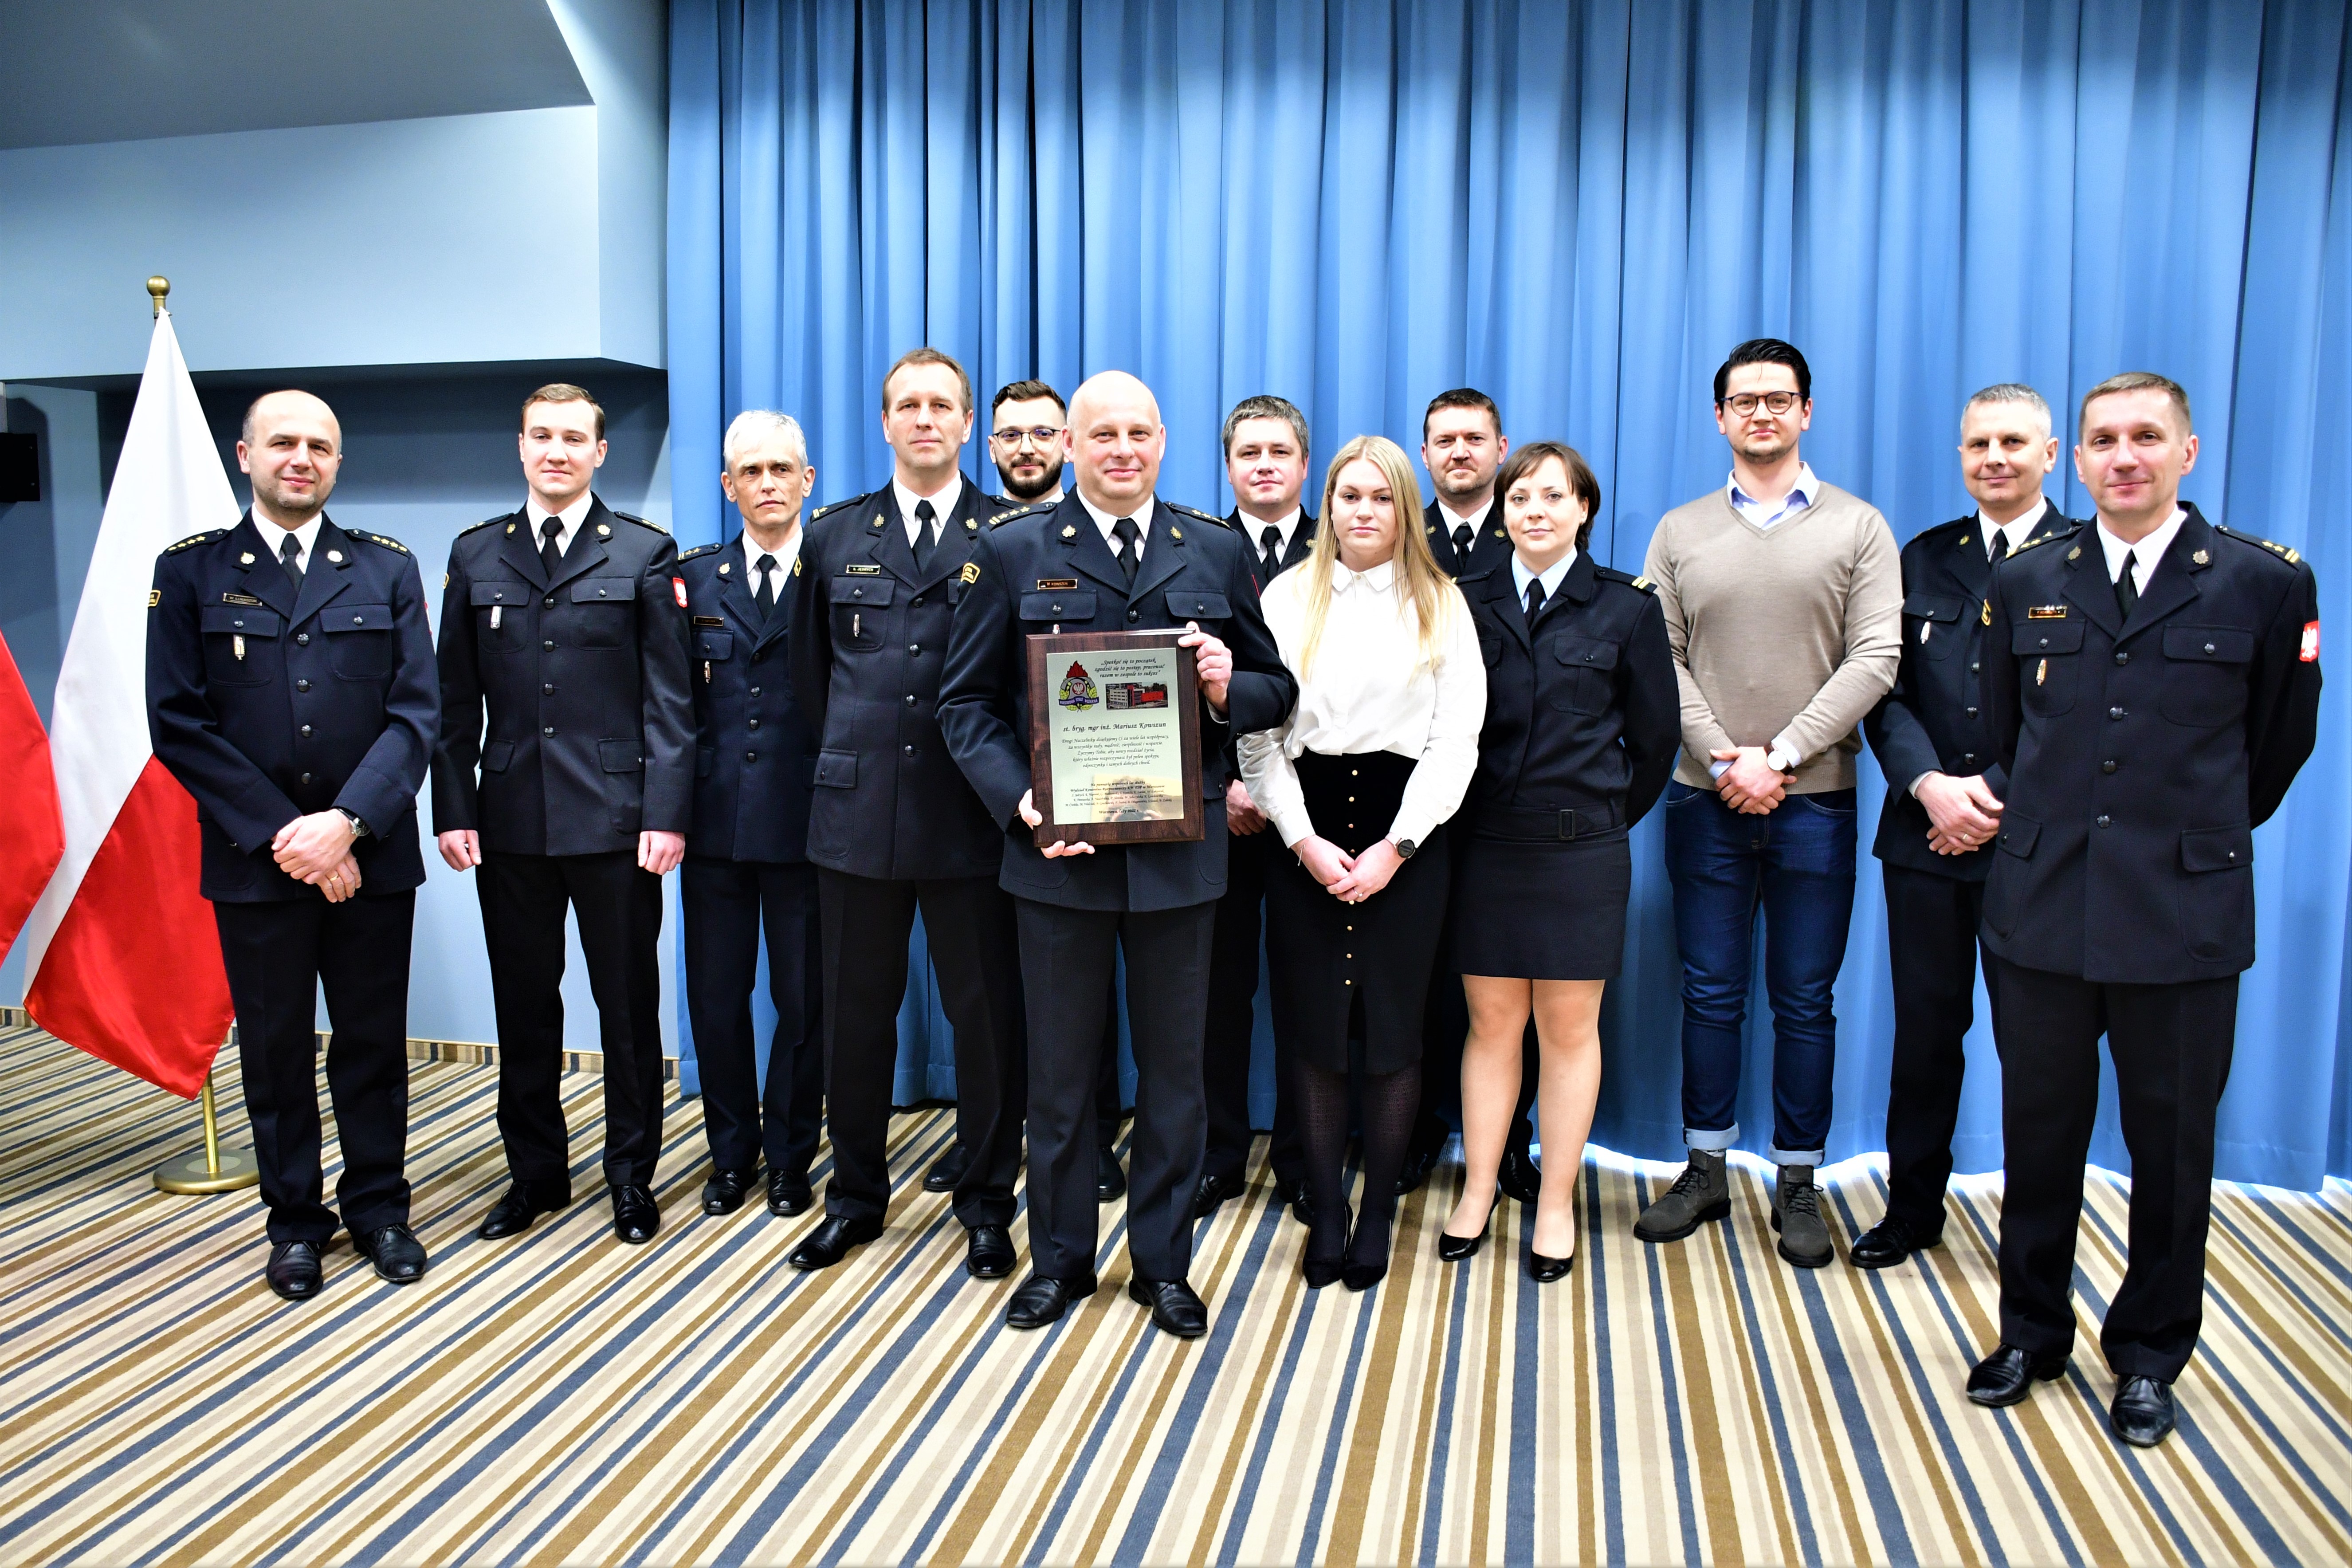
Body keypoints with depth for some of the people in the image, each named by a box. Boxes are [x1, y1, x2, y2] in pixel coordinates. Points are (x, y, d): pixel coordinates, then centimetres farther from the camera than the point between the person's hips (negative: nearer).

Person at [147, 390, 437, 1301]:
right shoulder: (191, 572, 4)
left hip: (371, 856, 1)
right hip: (254, 858, 0)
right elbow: (178, 721, -3)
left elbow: (416, 712, -2)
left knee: (374, 1043, 9)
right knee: (275, 1047, 9)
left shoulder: (387, 570, 6)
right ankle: (296, 1219, 24)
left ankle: (377, 1206, 25)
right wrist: (280, 832, -12)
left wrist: (346, 823, -14)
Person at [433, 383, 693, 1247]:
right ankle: (535, 1170, 26)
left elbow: (669, 699, -2)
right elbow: (456, 697, 9)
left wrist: (665, 812, -10)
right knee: (523, 1006, 11)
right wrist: (453, 808, 1)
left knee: (629, 1004, 6)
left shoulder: (644, 553, 2)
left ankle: (632, 1175, 21)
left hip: (615, 819, -2)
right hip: (509, 820, 3)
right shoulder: (476, 554, 10)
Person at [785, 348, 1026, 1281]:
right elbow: (808, 673, 17)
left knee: (987, 1014, 5)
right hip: (858, 813, 3)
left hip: (971, 814, -2)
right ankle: (856, 1195, 29)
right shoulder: (834, 538, 10)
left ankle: (987, 1203, 22)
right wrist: (854, 754, 14)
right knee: (856, 1013, 11)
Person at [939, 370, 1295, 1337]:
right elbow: (967, 701, 1)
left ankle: (1163, 1261, 28)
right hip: (1058, 852, -1)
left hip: (1180, 853, 1)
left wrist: (1229, 690, -13)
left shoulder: (1217, 555, 6)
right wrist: (1019, 801, -13)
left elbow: (1276, 690, 10)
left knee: (1173, 1066, 11)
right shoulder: (1014, 552, 2)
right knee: (1060, 1067, 11)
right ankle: (1059, 1258, 29)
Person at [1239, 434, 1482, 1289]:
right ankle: (1325, 1210, 17)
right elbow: (1257, 732, 2)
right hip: (1304, 835, 1)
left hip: (1405, 837, 0)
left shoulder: (1441, 605, 7)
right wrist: (1305, 841, -9)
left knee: (1393, 1027, 4)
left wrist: (1394, 848, -10)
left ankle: (1378, 1209, 19)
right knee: (1312, 1026, 3)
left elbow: (1457, 739, 0)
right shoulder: (1287, 598, 8)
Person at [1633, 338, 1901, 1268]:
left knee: (1804, 1003, 7)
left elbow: (1874, 660, -5)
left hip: (1814, 800, -1)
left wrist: (1780, 755, -14)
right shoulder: (1679, 533, 8)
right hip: (1705, 801, 1)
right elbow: (1661, 660, 1)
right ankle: (1706, 1172, 21)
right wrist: (1723, 757, -11)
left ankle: (1798, 1185, 19)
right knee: (1710, 995, 8)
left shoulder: (1857, 528, 4)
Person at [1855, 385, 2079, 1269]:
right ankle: (1912, 1208, 26)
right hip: (1926, 834, 3)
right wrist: (1931, 785, -11)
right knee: (1924, 1031, 11)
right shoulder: (1923, 559, 10)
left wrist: (1995, 795, -15)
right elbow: (1886, 691, 4)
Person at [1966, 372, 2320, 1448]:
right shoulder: (2024, 586, 6)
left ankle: (2149, 1356, 26)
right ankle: (2031, 1332, 28)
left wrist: (2204, 832, 15)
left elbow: (2280, 744, 9)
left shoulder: (2266, 583, -1)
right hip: (2043, 906, 2)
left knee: (2171, 1142, 9)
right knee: (2040, 1134, 11)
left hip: (2183, 914, -2)